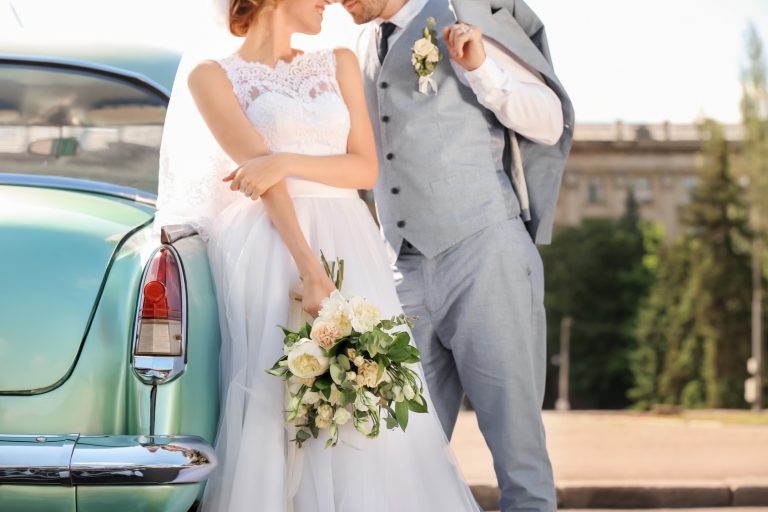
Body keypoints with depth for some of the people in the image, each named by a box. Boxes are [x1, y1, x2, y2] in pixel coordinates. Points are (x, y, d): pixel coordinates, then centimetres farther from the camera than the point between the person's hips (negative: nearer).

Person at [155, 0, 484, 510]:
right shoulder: (213, 76, 5)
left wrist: (288, 161, -10)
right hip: (270, 248, -4)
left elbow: (366, 168, 7)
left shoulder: (340, 63, 17)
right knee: (275, 403, -12)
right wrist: (307, 265, -20)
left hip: (348, 245, 4)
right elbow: (259, 170, -9)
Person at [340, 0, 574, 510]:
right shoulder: (365, 50, 19)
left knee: (514, 435, -4)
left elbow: (550, 121, -1)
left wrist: (479, 67, -14)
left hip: (481, 252, -6)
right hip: (406, 270, 6)